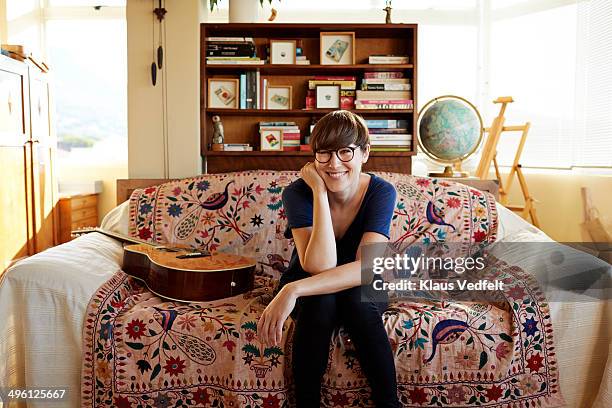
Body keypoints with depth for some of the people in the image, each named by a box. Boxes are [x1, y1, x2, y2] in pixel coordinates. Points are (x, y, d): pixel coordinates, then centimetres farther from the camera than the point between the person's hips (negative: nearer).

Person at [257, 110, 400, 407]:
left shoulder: (381, 192, -19)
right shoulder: (298, 192, -20)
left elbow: (367, 267, -31)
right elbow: (319, 266, -32)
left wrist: (294, 289, -40)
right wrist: (320, 192, -33)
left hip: (363, 292, 0)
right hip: (310, 290, 0)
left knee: (355, 297, -33)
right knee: (321, 300, -33)